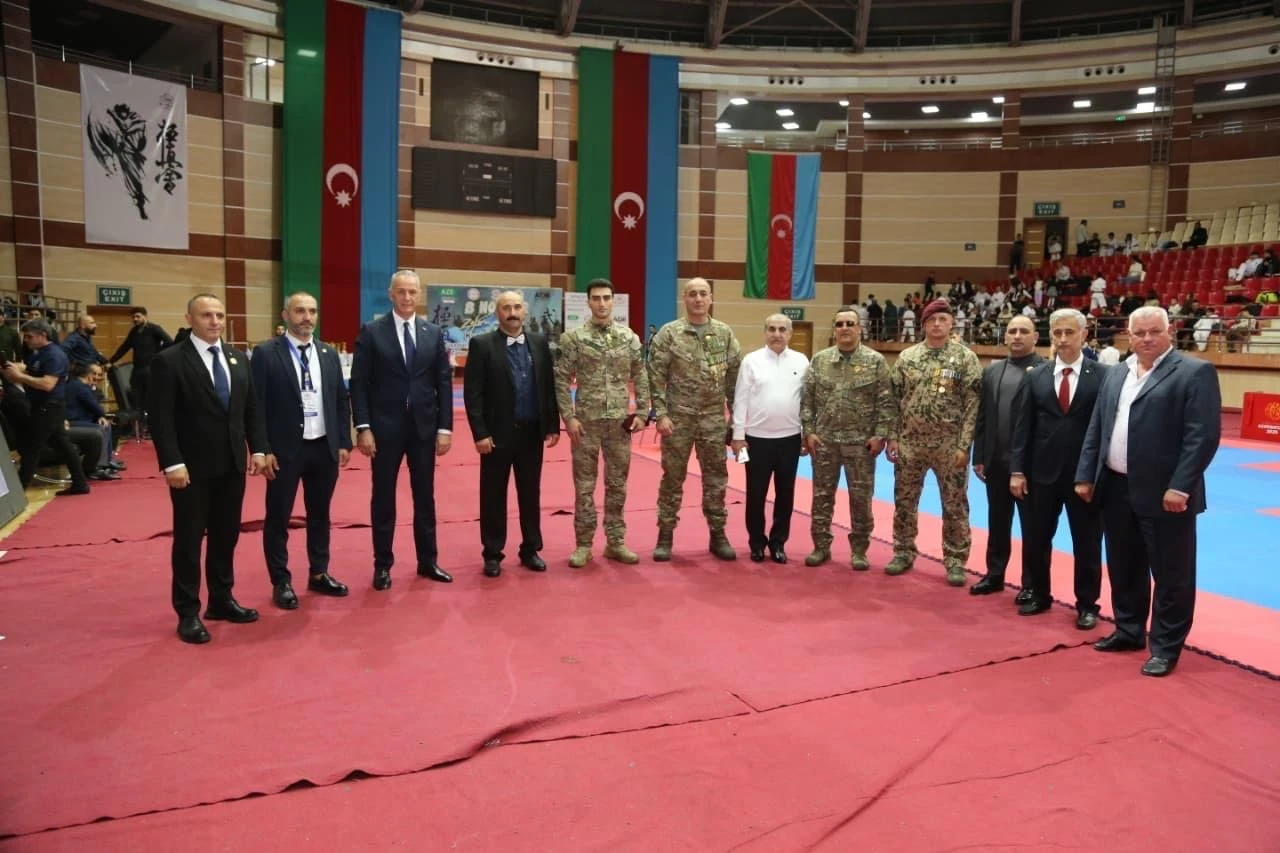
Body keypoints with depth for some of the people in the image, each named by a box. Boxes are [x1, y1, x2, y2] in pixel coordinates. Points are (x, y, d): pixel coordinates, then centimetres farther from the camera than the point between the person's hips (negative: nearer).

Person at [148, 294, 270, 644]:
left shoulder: (238, 359, 11)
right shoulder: (169, 361, -8)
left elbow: (251, 409, 13)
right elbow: (160, 417, -12)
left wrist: (258, 449, 4)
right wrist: (172, 463, -18)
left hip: (232, 465, 6)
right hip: (192, 467, -5)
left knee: (227, 535, 13)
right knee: (189, 539, 3)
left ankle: (221, 600, 26)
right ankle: (188, 613, 13)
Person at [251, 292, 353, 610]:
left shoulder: (329, 353, 8)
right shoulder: (266, 353, -7)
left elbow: (342, 401, 11)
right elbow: (256, 405, -8)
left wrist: (344, 442, 6)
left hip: (325, 448, 5)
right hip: (284, 449, -4)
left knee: (320, 514, 14)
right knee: (278, 518, 6)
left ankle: (319, 574, 28)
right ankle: (281, 582, 18)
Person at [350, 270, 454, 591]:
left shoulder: (434, 333, 6)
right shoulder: (371, 332, -2)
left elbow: (444, 382, 5)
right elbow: (359, 383, -5)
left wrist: (445, 427, -1)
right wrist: (363, 427, -11)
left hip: (425, 426, 3)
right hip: (385, 427, -2)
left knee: (425, 496, 10)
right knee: (383, 497, 6)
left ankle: (427, 561, 22)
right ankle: (383, 565, 18)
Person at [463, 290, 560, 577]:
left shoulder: (539, 343, 6)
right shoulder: (481, 345, -5)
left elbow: (549, 386, 8)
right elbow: (472, 393, -8)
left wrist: (553, 425, 4)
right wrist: (480, 433, -14)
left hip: (532, 432, 3)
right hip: (497, 433, -3)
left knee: (531, 494, 11)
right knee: (493, 495, 6)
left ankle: (531, 550, 23)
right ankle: (492, 554, 17)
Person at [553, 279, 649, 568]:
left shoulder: (630, 337, 4)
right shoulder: (573, 338, -4)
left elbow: (641, 378, 8)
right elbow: (562, 381, -4)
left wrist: (642, 412, 1)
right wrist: (569, 417, -10)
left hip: (620, 421, 2)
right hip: (586, 421, -2)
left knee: (617, 484, 10)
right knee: (584, 485, 5)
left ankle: (616, 542, 21)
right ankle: (583, 544, 15)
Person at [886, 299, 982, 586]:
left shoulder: (965, 357, -4)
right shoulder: (907, 357, 4)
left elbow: (973, 404, -6)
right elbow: (894, 400, 7)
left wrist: (964, 445, -11)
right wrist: (892, 437, 1)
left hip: (949, 445, -2)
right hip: (909, 443, 3)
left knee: (954, 504, 5)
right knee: (904, 500, 10)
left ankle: (955, 560, 17)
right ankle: (903, 553, 25)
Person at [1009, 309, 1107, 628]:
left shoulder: (1102, 375, -4)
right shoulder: (1035, 377, 5)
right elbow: (1023, 426, 3)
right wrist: (1017, 470, -2)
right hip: (1042, 471, 3)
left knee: (1087, 542, 9)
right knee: (1036, 537, 12)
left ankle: (1087, 604, 23)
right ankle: (1037, 594, 30)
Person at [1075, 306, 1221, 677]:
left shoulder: (1195, 372, -8)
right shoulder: (1116, 374, 12)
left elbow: (1203, 436, -15)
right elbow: (1095, 429, 14)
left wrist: (1180, 487, -20)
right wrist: (1085, 476, 8)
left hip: (1164, 494, -6)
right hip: (1116, 489, 6)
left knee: (1171, 574, 5)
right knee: (1124, 569, 17)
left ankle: (1165, 647, 17)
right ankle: (1129, 631, 32)